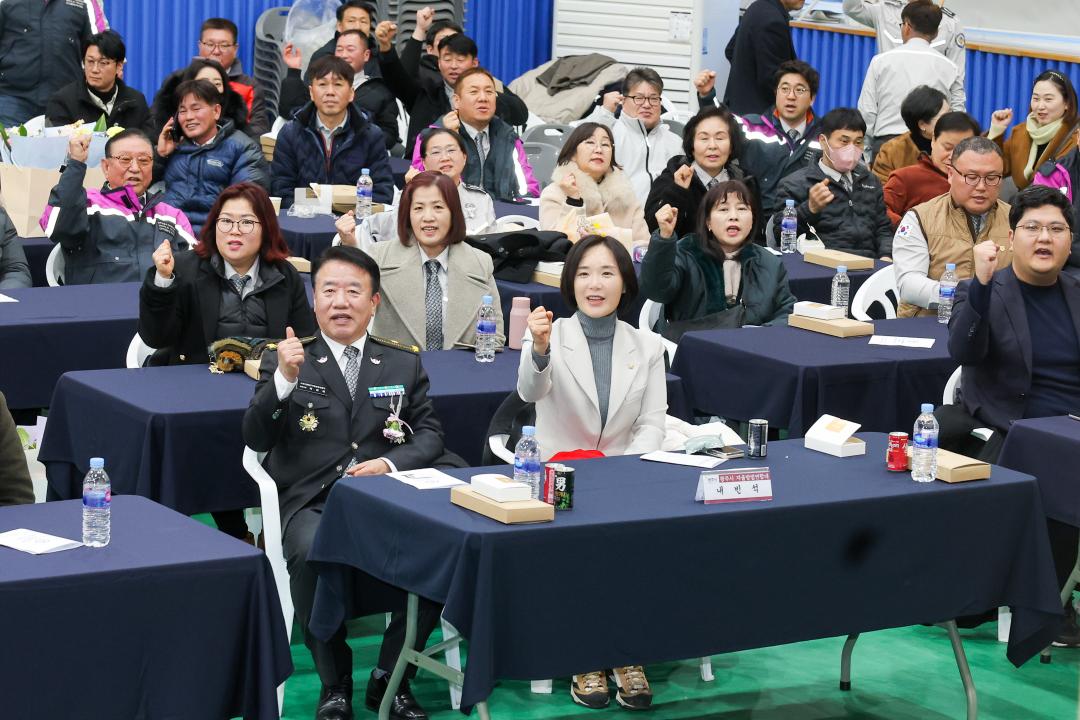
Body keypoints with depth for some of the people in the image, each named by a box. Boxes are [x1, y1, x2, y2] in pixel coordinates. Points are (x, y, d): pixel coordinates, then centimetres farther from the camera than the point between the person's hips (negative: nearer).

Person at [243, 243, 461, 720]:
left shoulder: (403, 363, 17)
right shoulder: (285, 361, 9)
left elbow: (429, 434, 12)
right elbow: (255, 439, -1)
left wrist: (390, 463, -9)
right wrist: (284, 380, -18)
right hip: (313, 503, -2)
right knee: (313, 555, -36)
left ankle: (389, 678, -10)